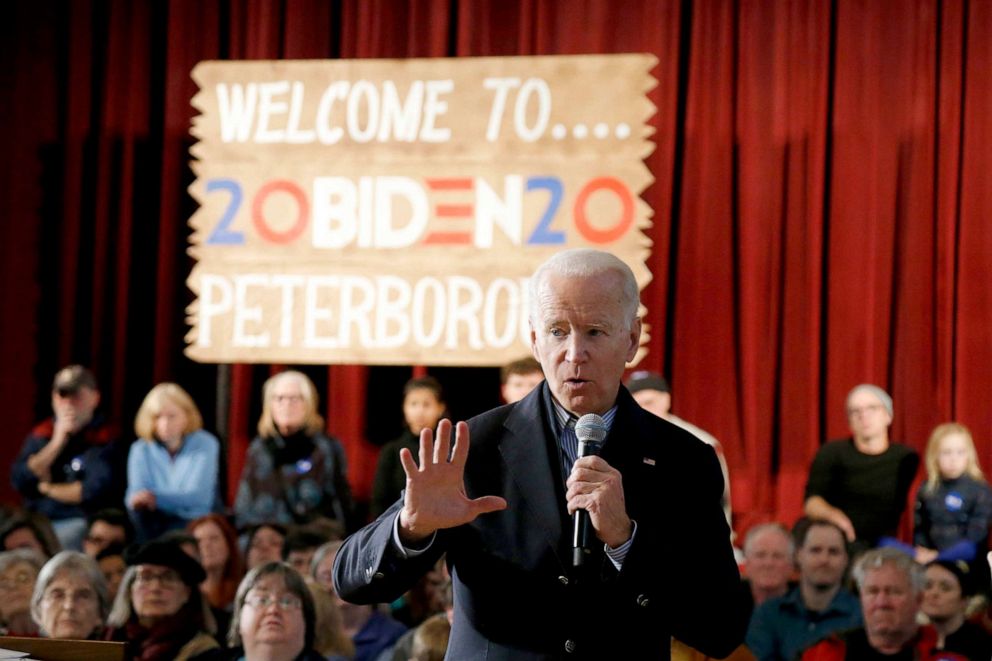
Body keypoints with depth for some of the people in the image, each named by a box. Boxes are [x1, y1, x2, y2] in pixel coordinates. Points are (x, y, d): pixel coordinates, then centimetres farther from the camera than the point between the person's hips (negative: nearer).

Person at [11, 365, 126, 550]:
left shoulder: (104, 439, -1)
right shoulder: (41, 434, 13)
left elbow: (96, 490, -14)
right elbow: (20, 481, 1)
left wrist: (47, 489, -2)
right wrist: (57, 442, -4)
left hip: (81, 523, -4)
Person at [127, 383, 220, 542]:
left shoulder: (206, 445, -5)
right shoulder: (140, 450, 4)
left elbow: (199, 497, -17)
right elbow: (135, 495, -7)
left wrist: (156, 497, -34)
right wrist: (136, 500, -35)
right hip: (159, 521, 3)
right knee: (139, 510, -30)